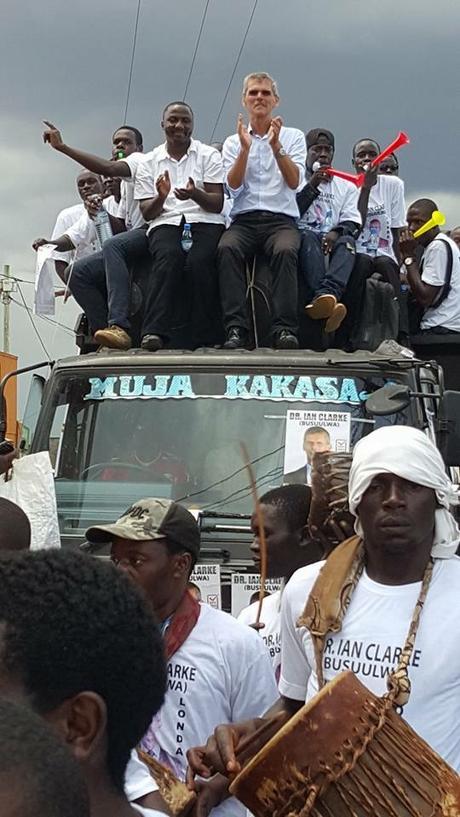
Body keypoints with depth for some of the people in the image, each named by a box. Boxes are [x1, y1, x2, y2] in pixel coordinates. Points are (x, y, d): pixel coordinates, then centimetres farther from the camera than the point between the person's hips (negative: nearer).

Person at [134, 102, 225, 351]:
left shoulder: (208, 155, 13)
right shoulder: (150, 162, 18)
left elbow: (217, 204, 3)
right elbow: (147, 213, 11)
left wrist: (195, 194, -18)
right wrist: (161, 197, -11)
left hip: (205, 221, 0)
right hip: (165, 223, 1)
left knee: (199, 261, -33)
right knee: (169, 256, -34)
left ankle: (204, 339, -31)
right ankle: (154, 332, -45)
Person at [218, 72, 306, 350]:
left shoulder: (293, 137, 14)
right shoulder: (233, 142, 17)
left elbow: (294, 182, -2)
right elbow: (233, 186, 1)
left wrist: (276, 146, -14)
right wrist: (245, 148, -11)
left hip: (282, 220, -1)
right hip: (244, 220, 1)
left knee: (285, 250, -36)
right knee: (227, 248, -33)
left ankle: (285, 329, -39)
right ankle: (236, 327, -37)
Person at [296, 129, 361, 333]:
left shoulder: (346, 186, 23)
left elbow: (352, 223, 9)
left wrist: (337, 232, -13)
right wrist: (312, 186, -6)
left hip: (332, 241, 2)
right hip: (301, 238, -2)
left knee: (347, 240, -32)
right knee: (309, 237, -36)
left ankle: (326, 295, -59)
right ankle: (327, 301, -57)